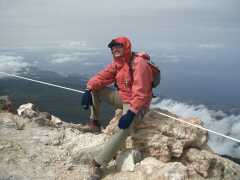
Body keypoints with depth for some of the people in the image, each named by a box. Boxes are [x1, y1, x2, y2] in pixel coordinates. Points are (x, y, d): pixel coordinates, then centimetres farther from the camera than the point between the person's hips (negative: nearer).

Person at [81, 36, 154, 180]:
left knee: (123, 129, -33)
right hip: (122, 97, 8)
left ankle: (98, 163, -28)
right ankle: (95, 120, 14)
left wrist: (131, 113, -38)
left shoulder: (139, 63, -23)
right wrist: (89, 90, -18)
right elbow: (102, 77, 0)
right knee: (95, 89, -3)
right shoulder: (117, 63, 3)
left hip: (136, 103, -8)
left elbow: (140, 93, -30)